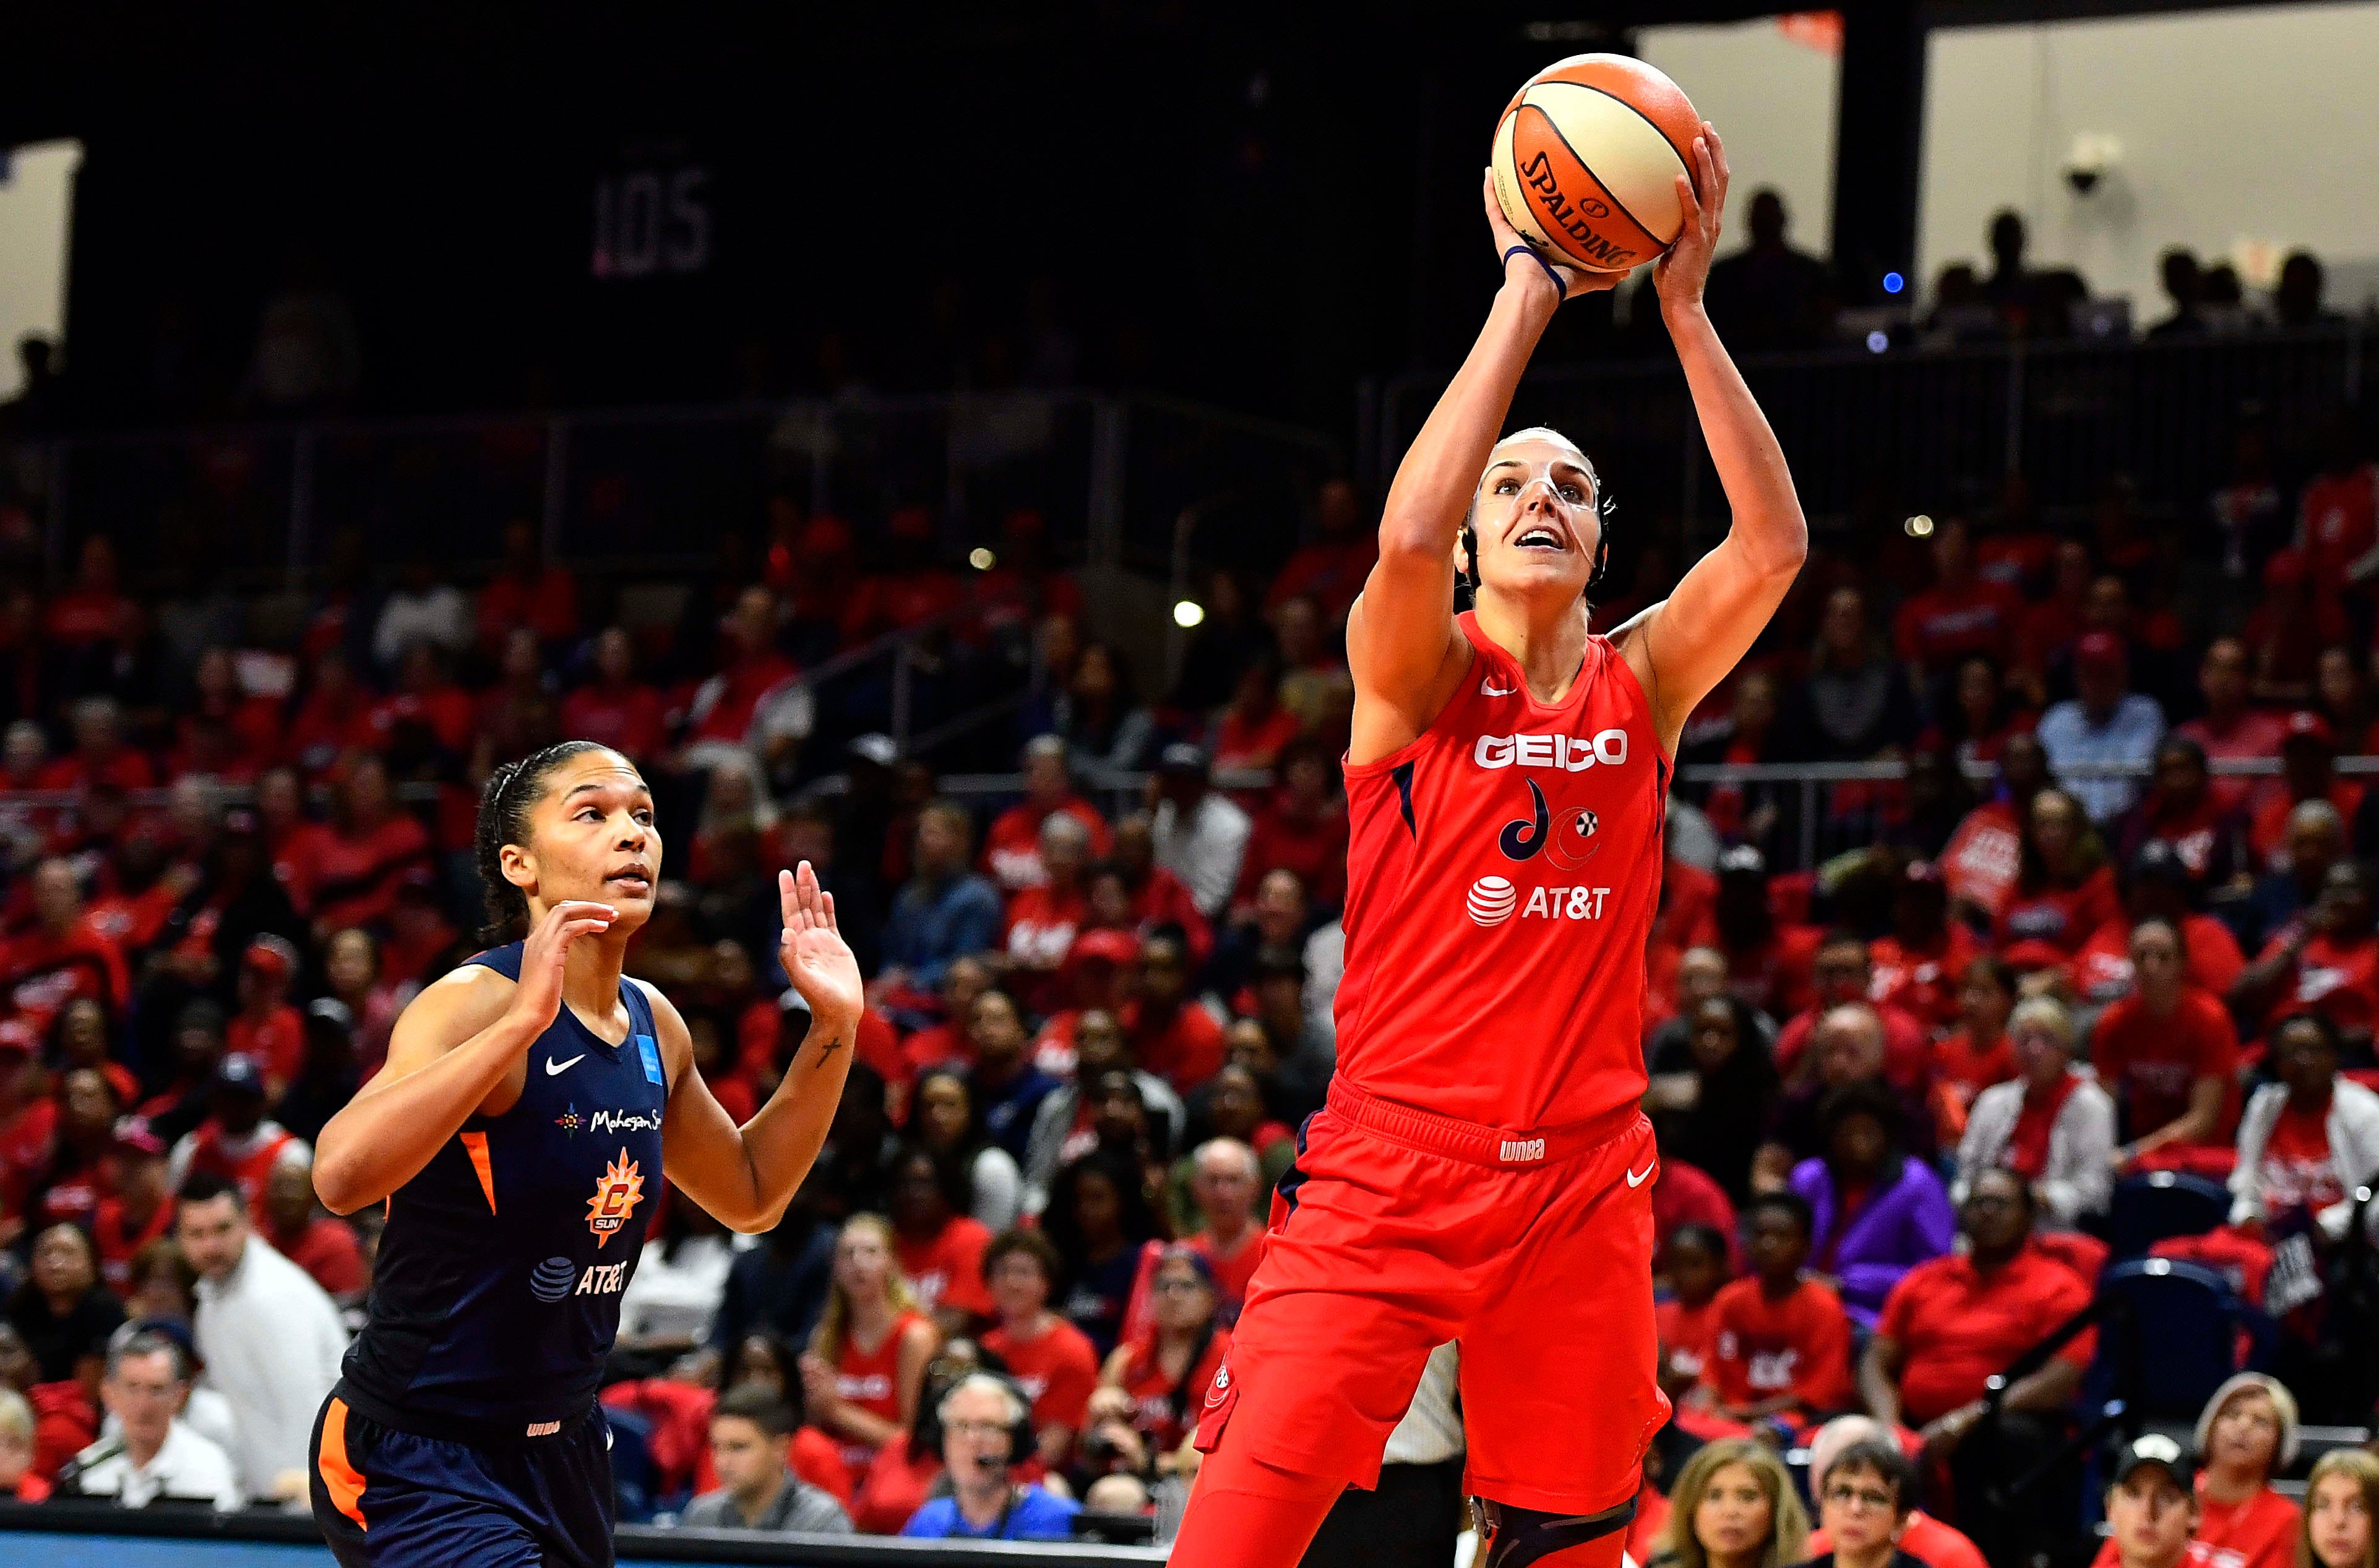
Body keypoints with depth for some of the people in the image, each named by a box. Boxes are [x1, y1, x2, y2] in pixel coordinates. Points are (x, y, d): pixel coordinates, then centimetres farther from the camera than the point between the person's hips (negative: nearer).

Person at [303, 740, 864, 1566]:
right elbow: (341, 1175, -35)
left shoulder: (651, 1024, 5)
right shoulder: (478, 1003, -18)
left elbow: (751, 1195, 21)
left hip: (561, 1453, 8)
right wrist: (524, 1020, -39)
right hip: (413, 1458, -8)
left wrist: (834, 1026, 10)